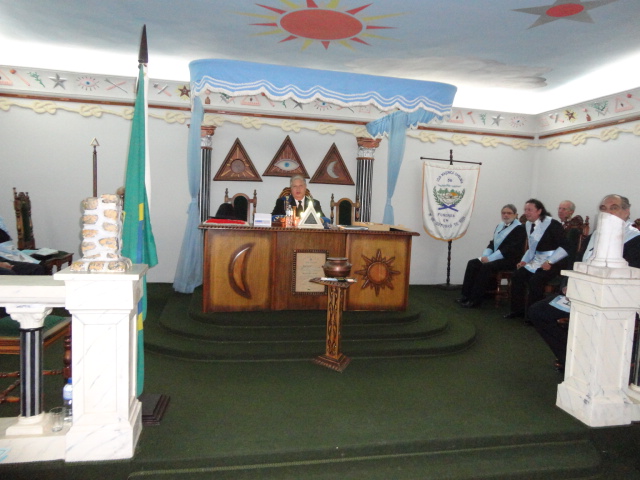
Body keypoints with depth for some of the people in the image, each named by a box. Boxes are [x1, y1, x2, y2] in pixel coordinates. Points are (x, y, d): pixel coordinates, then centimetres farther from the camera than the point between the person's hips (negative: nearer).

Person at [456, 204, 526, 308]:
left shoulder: (519, 228, -8)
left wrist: (490, 258, -22)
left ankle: (475, 300, -25)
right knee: (472, 263, -9)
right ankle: (466, 295, -11)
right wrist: (484, 256, -5)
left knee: (486, 267, -30)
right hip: (495, 257, 8)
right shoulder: (500, 225, 16)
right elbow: (492, 243, 16)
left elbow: (511, 249, -18)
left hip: (509, 260, -8)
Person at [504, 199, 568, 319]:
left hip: (554, 261, -7)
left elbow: (564, 247, -17)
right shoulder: (528, 225, 10)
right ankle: (518, 310, 2)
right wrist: (524, 261, 5)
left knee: (535, 280, -27)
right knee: (518, 275, -10)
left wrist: (549, 262, -23)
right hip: (537, 260, 7)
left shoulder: (552, 224, -12)